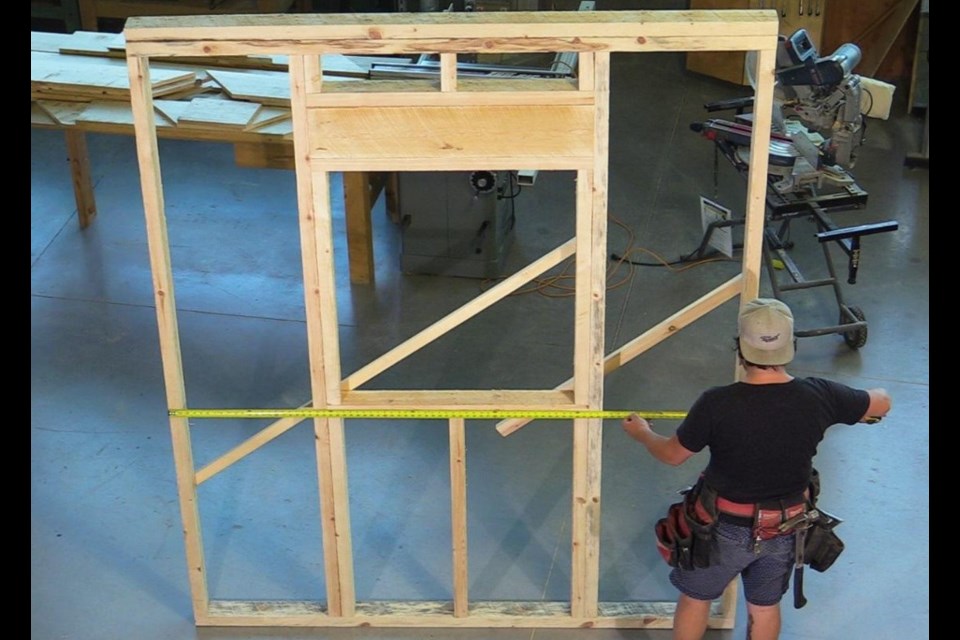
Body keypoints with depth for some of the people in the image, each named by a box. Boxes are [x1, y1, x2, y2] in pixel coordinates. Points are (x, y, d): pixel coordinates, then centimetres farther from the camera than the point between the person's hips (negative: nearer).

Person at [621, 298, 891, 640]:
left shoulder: (717, 404, -29)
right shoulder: (818, 397, -21)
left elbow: (672, 454, -13)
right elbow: (882, 404, -2)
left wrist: (641, 432, 9)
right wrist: (877, 395, 24)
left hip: (726, 528, -3)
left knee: (695, 599, 23)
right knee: (765, 606, 26)